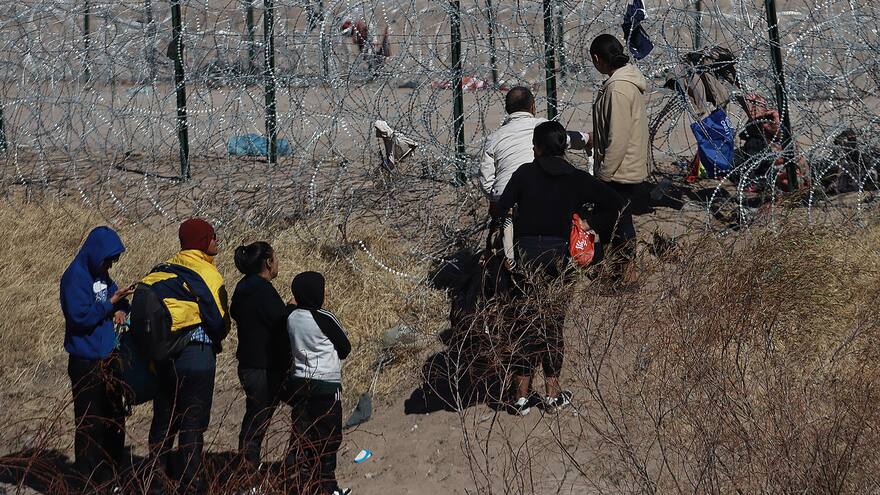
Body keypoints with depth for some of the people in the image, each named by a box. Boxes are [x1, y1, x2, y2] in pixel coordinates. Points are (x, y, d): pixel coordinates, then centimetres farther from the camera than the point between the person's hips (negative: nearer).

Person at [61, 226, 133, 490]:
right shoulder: (75, 277, -14)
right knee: (91, 422, -4)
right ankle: (91, 477, 1)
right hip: (86, 362, -9)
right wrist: (110, 304, -17)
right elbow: (79, 316, -20)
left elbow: (116, 296, 22)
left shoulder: (101, 275, 10)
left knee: (114, 418, 13)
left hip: (109, 358, 9)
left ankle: (113, 472, 22)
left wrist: (121, 309, 0)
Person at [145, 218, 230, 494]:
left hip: (162, 356, 6)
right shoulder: (206, 274, -12)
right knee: (192, 426, 0)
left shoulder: (164, 270, 8)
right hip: (197, 354, -6)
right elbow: (219, 321, -14)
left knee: (163, 422, 15)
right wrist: (215, 339, 8)